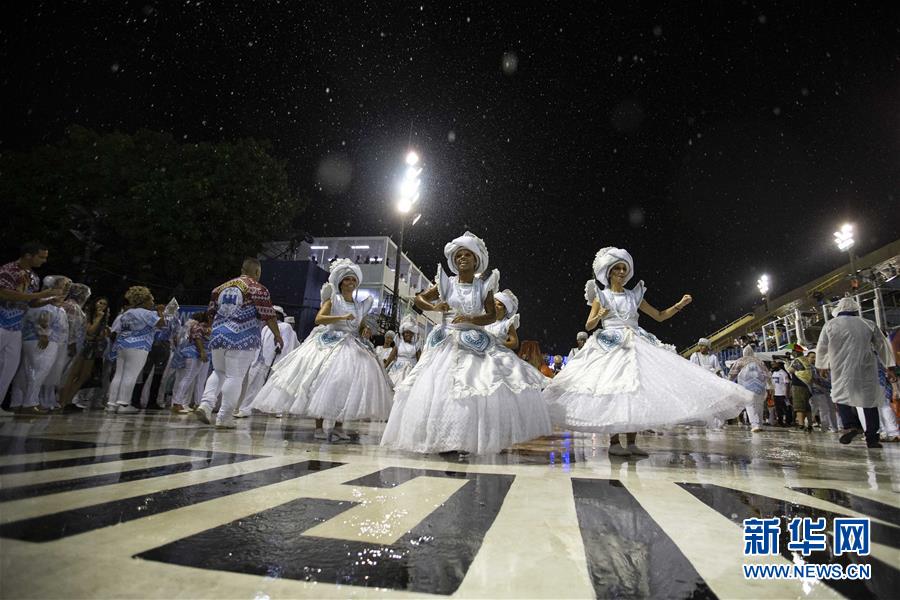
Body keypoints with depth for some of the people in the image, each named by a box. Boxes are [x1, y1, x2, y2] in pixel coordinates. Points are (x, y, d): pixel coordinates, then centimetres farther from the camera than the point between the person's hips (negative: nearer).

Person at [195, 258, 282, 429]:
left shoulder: (222, 287, 15)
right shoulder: (258, 289, -4)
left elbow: (211, 313, 21)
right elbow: (268, 316, -7)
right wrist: (277, 336, 4)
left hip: (218, 336, 6)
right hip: (243, 339, -6)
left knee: (219, 372, 21)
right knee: (235, 377, -1)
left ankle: (206, 404, 6)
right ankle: (224, 417, 1)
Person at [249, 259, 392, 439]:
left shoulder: (360, 305, 15)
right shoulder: (333, 299, 1)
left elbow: (362, 328, 21)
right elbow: (319, 319, -13)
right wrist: (342, 317, -21)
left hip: (352, 347, 5)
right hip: (331, 344, -4)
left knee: (347, 383, -3)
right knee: (324, 381, -10)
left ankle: (338, 426, 6)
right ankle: (319, 426, -2)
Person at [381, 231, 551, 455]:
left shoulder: (484, 285, 4)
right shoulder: (447, 283, 5)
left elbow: (492, 315, -1)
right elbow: (418, 298, 8)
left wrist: (472, 320, -19)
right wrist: (434, 307, -12)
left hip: (475, 342, 0)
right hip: (448, 341, 1)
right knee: (441, 387, -7)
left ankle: (469, 440, -3)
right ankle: (445, 440, 4)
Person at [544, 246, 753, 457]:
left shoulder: (634, 295, 16)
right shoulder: (601, 296, 6)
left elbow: (659, 316, 17)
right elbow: (588, 326, 2)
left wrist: (679, 305, 3)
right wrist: (599, 316, -18)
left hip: (635, 345, 4)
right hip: (611, 347, -4)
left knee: (635, 389, -6)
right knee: (613, 390, -13)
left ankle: (631, 442, -1)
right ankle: (614, 442, -8)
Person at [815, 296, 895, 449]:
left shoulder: (830, 325, 3)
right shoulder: (868, 324, 6)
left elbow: (821, 348, 8)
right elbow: (883, 346, 13)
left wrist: (822, 366, 23)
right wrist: (890, 366, 25)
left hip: (841, 371, -2)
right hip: (866, 370, 2)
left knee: (841, 396, 10)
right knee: (870, 400, 10)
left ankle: (852, 425, -14)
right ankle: (872, 438, 11)